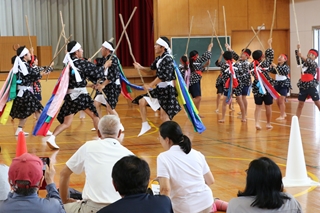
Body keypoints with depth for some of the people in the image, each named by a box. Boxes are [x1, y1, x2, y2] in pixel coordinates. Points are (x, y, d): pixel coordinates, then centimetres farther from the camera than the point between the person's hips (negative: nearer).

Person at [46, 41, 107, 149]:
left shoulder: (68, 64, 11)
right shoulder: (82, 63, -8)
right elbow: (96, 72, -1)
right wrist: (105, 65, 13)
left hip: (70, 96, 5)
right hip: (81, 95, -5)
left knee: (66, 122, 4)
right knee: (94, 115, 15)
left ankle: (52, 137, -17)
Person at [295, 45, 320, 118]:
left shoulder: (314, 63, -7)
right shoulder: (304, 63, 10)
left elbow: (310, 62, -28)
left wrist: (302, 56, -43)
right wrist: (298, 50, -5)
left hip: (311, 86, -5)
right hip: (303, 86, 5)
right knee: (300, 104, 8)